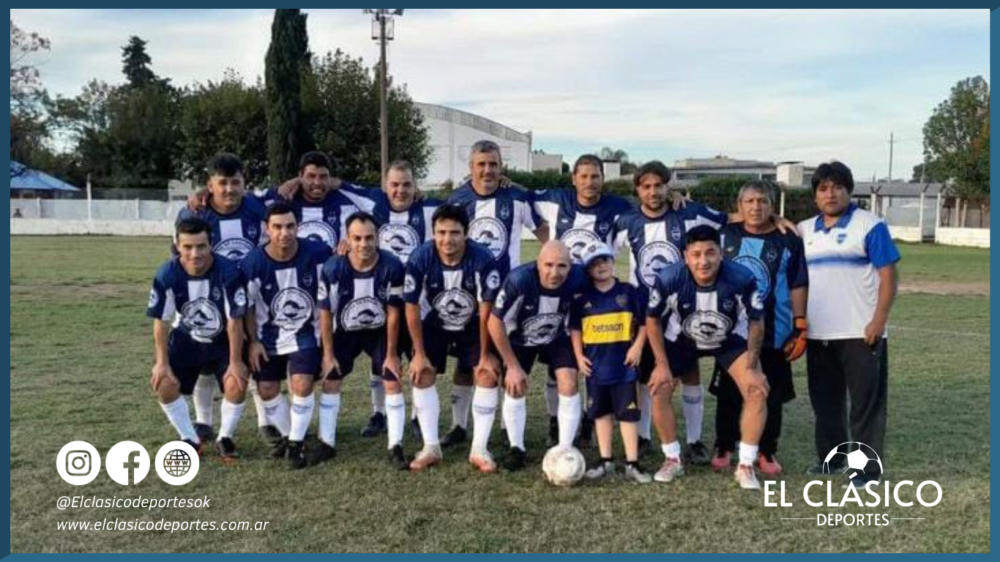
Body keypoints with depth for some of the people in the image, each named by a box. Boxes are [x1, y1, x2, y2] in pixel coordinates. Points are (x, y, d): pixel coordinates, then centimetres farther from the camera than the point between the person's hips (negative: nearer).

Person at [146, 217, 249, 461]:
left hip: (222, 341, -2)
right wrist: (162, 362, -12)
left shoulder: (228, 272, -29)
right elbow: (161, 321, -12)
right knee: (164, 384, -13)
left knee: (237, 384, -21)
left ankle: (225, 438, 5)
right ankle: (190, 439, 8)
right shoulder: (167, 275, -22)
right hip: (185, 340, 2)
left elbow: (234, 321, -21)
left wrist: (236, 362, -18)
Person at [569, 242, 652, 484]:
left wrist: (637, 347, -8)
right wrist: (579, 355, 1)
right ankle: (606, 461, 23)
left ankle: (632, 464, 8)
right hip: (596, 365, 2)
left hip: (624, 364, -2)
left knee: (627, 413, 1)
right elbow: (575, 328, 8)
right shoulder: (583, 298, 2)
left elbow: (643, 323, 2)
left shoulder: (629, 292, -2)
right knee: (601, 412, 12)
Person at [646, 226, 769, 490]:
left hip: (731, 339, 0)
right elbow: (653, 320, -14)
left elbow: (756, 322, -15)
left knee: (757, 390, -14)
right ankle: (672, 459, 10)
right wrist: (662, 364, -12)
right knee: (658, 389, -9)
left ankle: (746, 465, 2)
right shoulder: (668, 279, -33)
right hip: (681, 339, 1)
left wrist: (752, 367, -12)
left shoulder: (742, 279, -34)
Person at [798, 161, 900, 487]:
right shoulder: (804, 231, 11)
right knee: (825, 400, 13)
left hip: (861, 333, -5)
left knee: (866, 401, 2)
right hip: (818, 335, 5)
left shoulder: (869, 225, -4)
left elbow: (888, 274, -7)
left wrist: (879, 320, -15)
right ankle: (830, 456, 26)